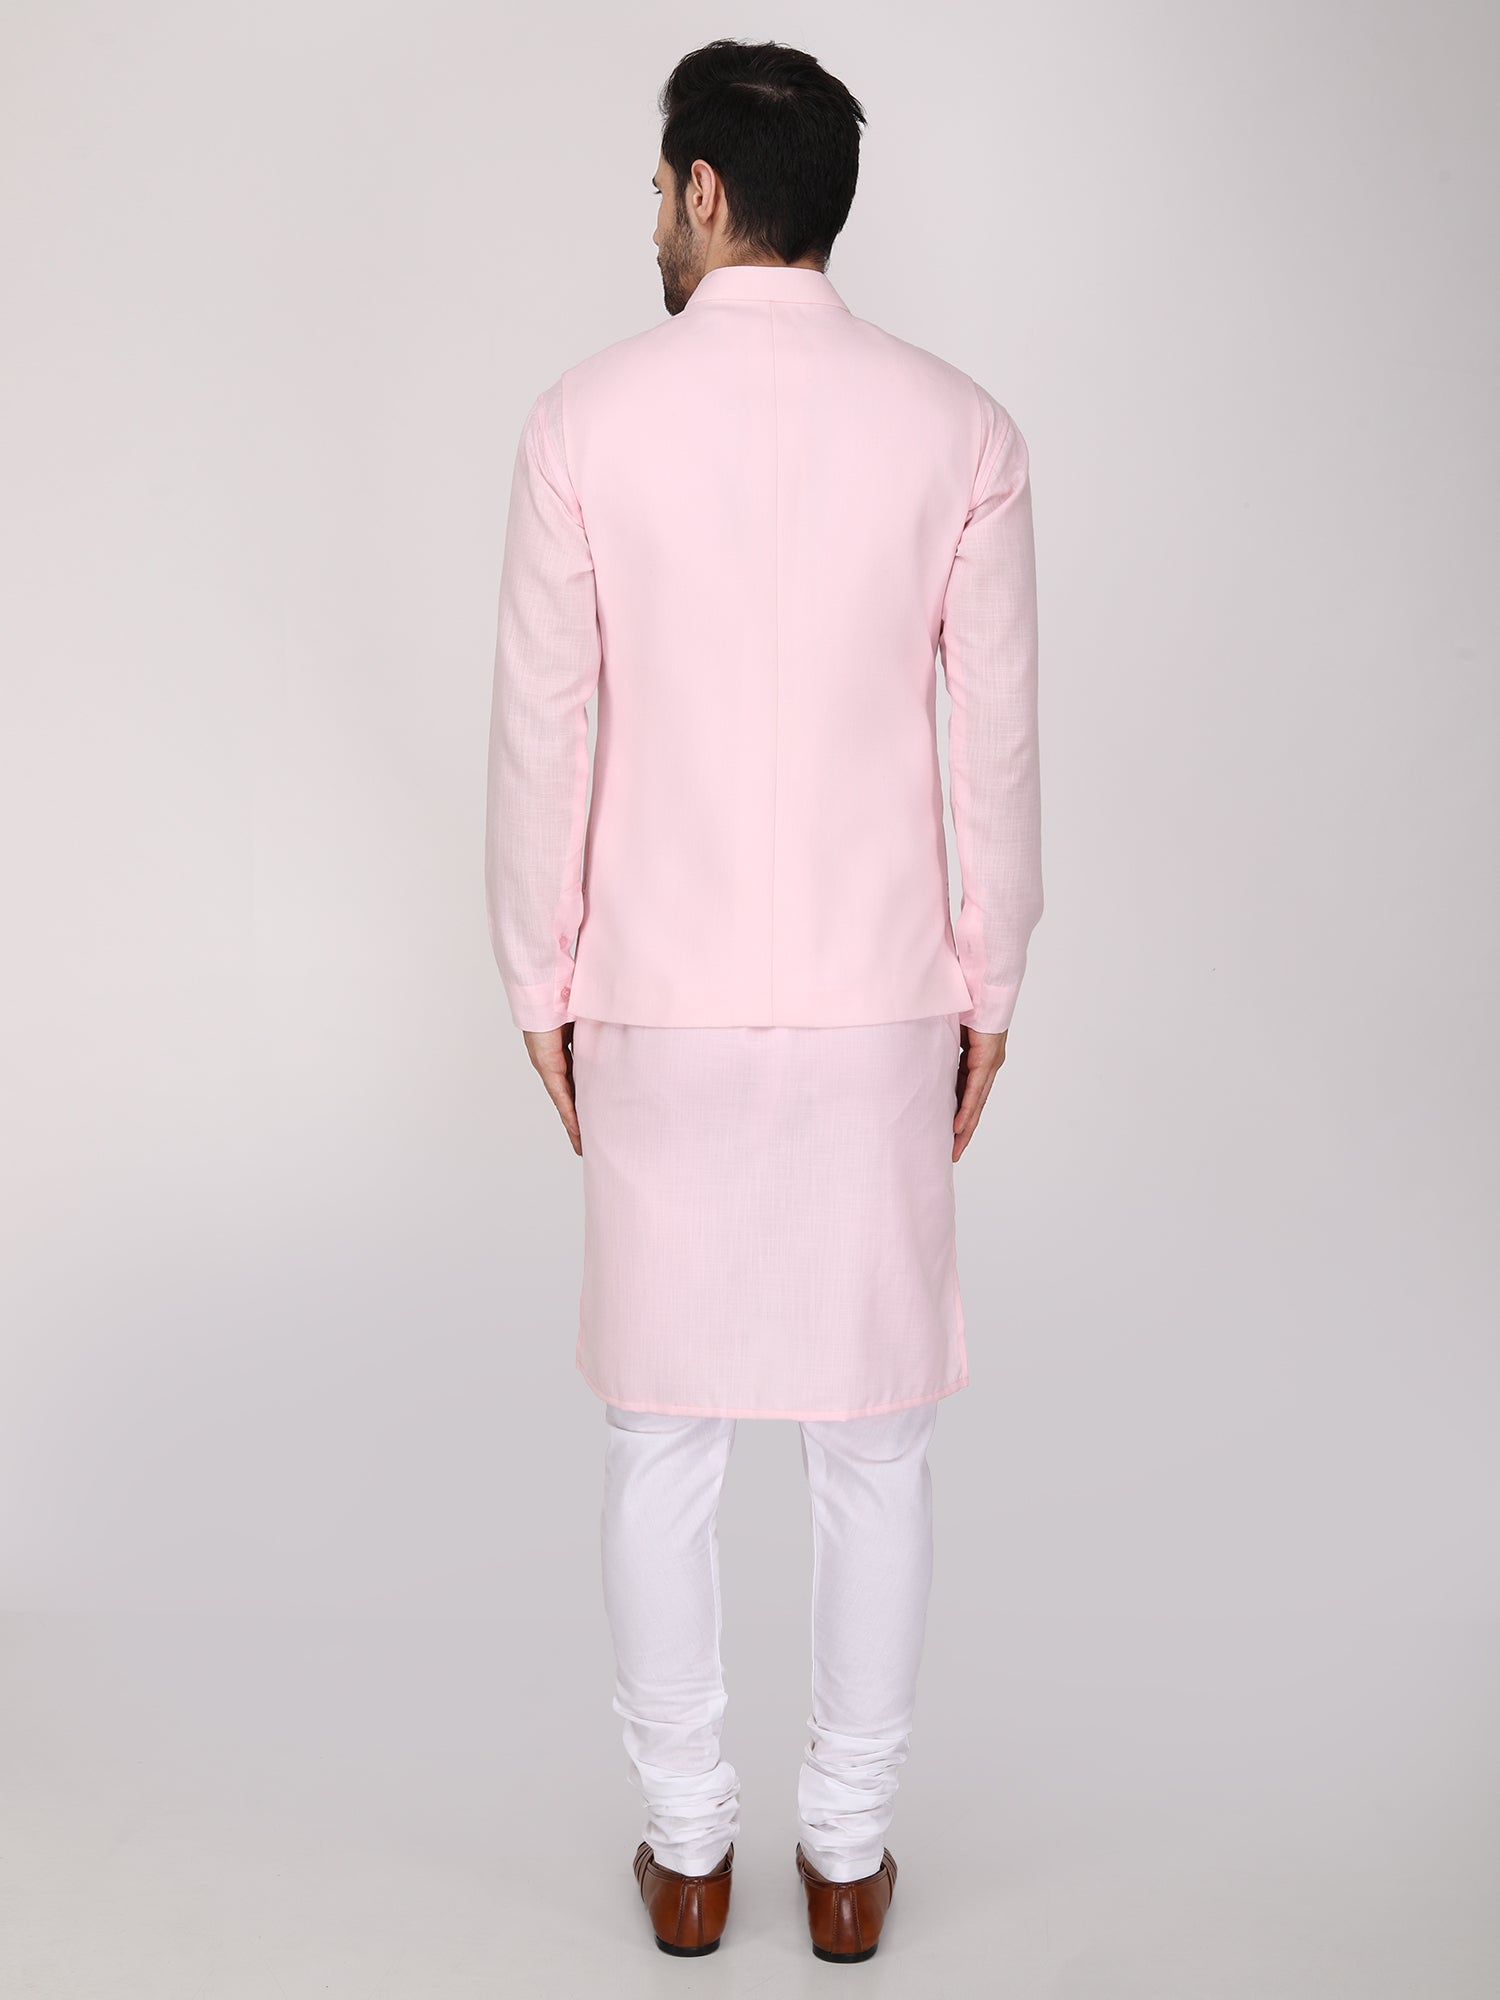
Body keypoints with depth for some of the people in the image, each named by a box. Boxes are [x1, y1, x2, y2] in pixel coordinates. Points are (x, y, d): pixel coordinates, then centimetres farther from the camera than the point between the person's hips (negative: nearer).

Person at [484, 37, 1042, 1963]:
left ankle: (685, 1849, 26)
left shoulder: (588, 418, -5)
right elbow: (996, 741, -1)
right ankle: (847, 1851, 25)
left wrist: (541, 982, 7)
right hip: (877, 1004, 1)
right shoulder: (955, 425, -3)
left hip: (658, 1006, 0)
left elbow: (542, 730, -4)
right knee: (873, 1441, 12)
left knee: (662, 1440, 13)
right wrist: (989, 988, 9)